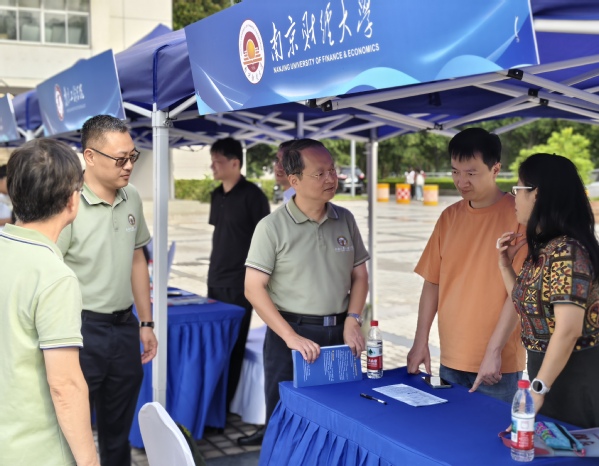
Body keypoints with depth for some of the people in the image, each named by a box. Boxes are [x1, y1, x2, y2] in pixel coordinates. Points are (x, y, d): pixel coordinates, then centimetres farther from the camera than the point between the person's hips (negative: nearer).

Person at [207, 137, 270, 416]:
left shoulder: (252, 196, -11)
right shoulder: (217, 195, 11)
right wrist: (213, 273, 16)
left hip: (240, 284, -7)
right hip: (216, 282, 7)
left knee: (232, 349, 0)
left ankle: (221, 409, 8)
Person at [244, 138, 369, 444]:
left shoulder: (345, 220, 6)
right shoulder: (273, 226, -7)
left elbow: (359, 276, 12)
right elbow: (254, 289, -10)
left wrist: (352, 320, -3)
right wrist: (291, 336, -17)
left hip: (339, 335, 4)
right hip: (291, 334, -4)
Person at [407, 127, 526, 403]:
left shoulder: (516, 216, -10)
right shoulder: (449, 217, 6)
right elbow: (432, 282, 9)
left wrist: (494, 351, -16)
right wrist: (420, 342, 4)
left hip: (497, 366, -5)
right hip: (450, 360, 5)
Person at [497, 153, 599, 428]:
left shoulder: (567, 251, -22)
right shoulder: (542, 248, 8)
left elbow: (568, 330, -26)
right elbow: (527, 306, 17)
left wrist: (538, 389, -22)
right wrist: (505, 263, 7)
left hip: (571, 374, -9)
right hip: (546, 367, 9)